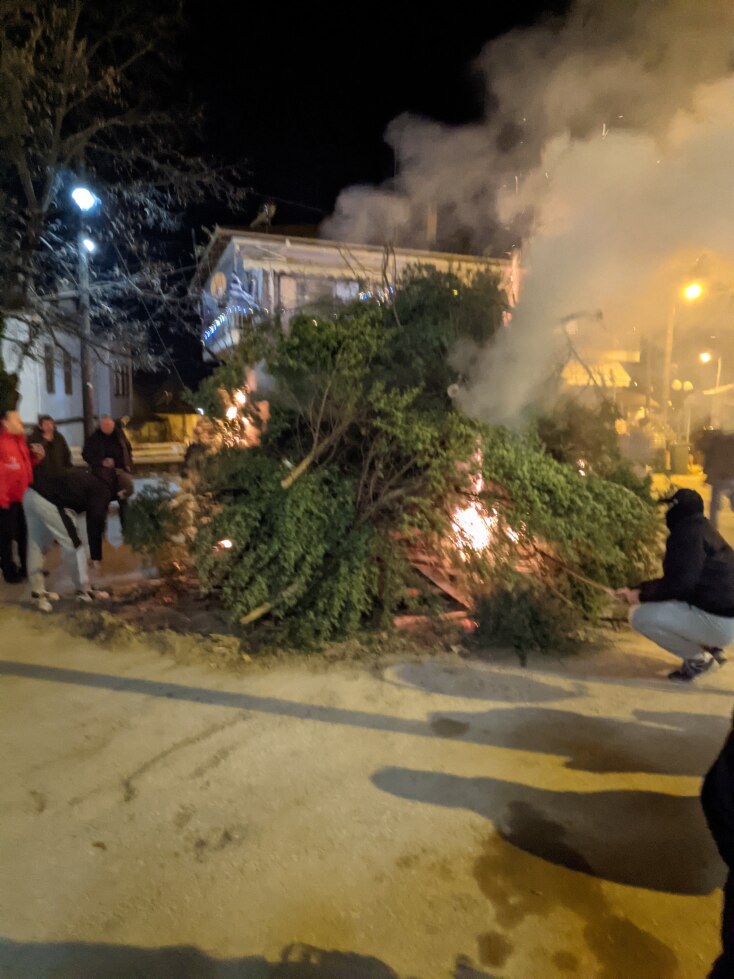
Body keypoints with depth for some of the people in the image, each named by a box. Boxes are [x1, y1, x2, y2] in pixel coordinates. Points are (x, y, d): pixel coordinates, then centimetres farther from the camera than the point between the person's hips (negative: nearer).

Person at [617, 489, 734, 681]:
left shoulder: (688, 533, -16)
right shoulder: (701, 530, 15)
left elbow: (679, 583, -24)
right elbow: (676, 579, 18)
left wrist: (642, 595, -13)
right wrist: (639, 589, 10)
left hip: (718, 622, -10)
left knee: (640, 616, -16)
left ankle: (698, 658, -2)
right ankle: (710, 648, 17)